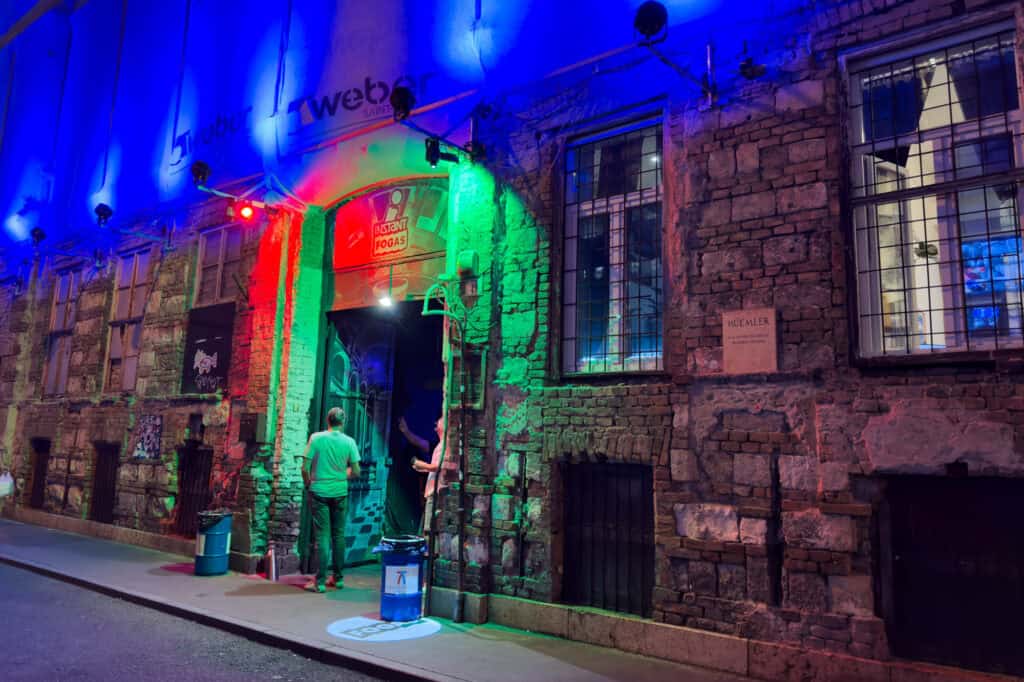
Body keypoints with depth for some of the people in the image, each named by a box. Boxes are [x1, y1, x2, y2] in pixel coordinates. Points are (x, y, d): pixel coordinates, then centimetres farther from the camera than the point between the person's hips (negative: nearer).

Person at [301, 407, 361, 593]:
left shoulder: (316, 438, -6)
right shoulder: (349, 442, -3)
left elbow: (305, 468, -7)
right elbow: (356, 472, -1)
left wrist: (308, 484, 10)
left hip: (319, 492, -1)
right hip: (340, 492, 1)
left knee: (322, 536, 1)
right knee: (339, 535, 12)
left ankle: (320, 581, 3)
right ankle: (337, 578, 20)